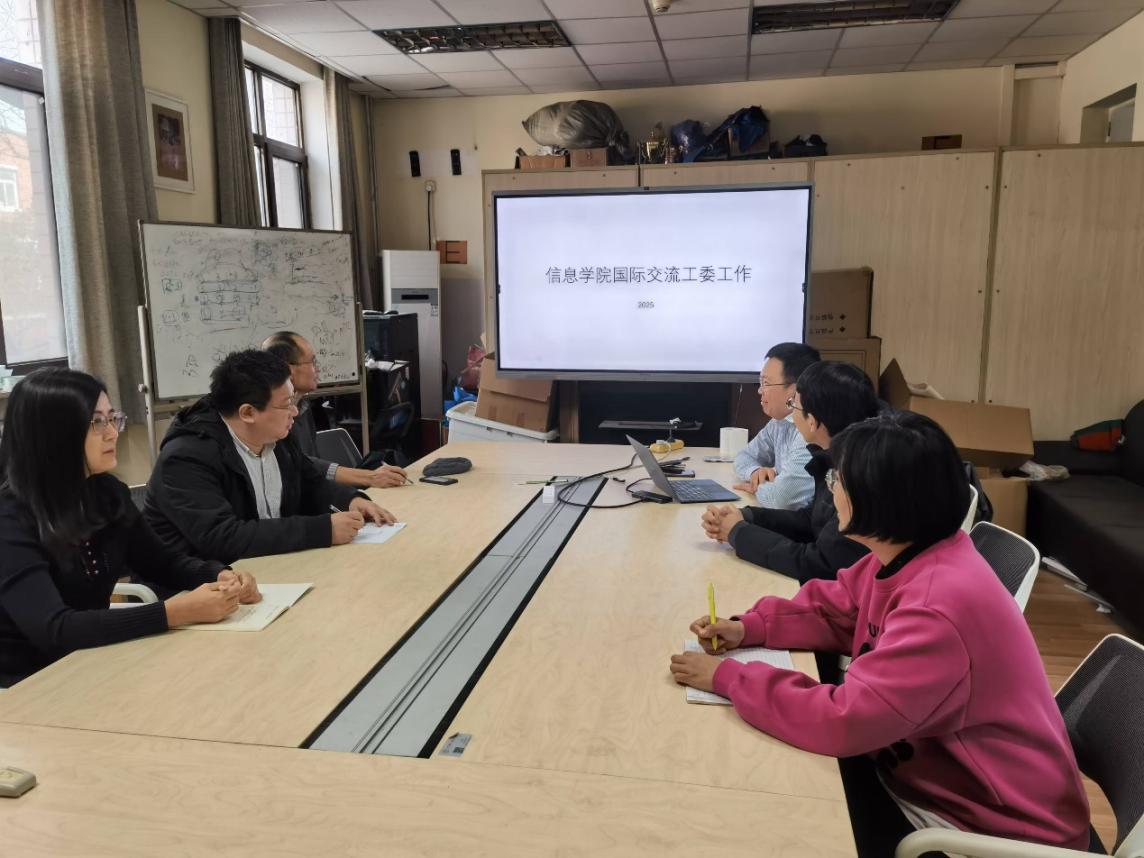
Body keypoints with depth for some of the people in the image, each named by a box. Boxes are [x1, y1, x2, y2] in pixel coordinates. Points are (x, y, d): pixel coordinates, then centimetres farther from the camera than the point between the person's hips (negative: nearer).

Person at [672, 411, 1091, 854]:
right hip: (924, 769, 8)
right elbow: (832, 609, 10)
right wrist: (749, 628, -6)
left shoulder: (939, 609, -35)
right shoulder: (905, 552, -5)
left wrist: (727, 677, -25)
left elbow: (841, 720, -35)